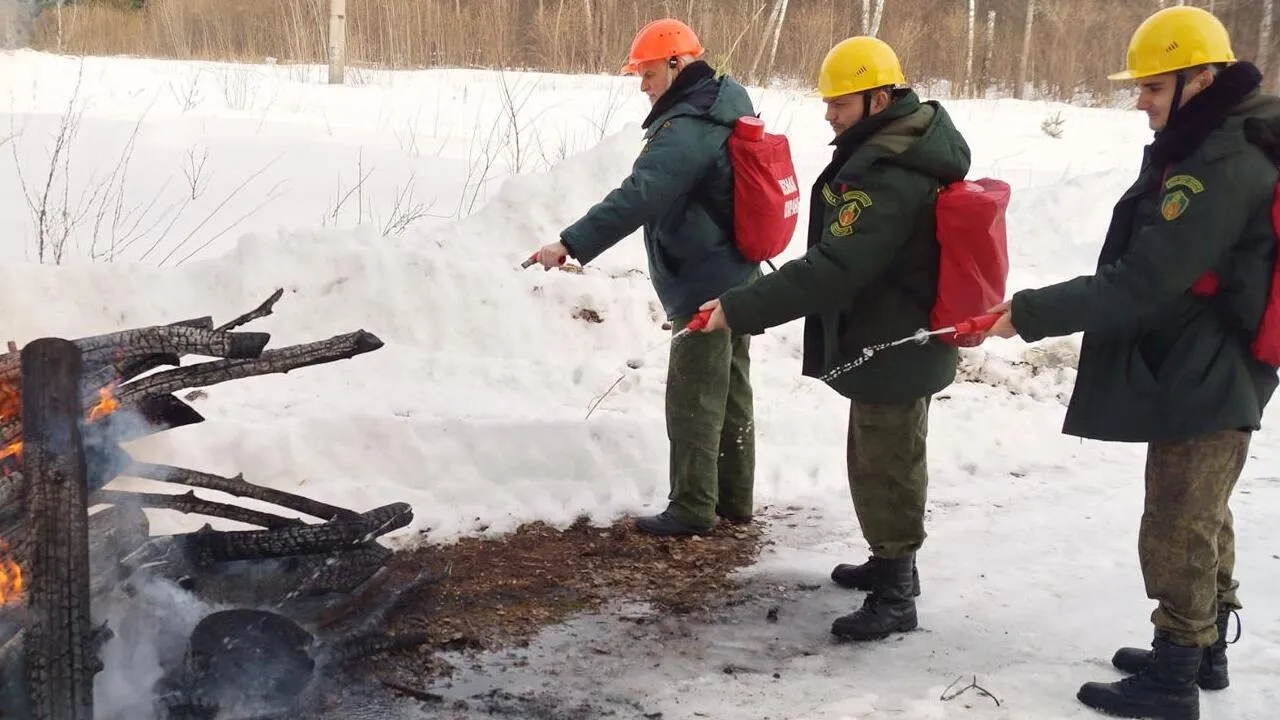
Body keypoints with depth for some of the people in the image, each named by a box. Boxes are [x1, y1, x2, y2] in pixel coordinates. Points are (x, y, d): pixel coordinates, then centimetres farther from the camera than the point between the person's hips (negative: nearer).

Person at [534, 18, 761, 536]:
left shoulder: (687, 128, -22)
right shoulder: (727, 107, 10)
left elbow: (637, 198, -32)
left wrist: (572, 244, -35)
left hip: (705, 289, -10)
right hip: (735, 279, 10)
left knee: (693, 401, -1)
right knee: (730, 395, 16)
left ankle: (693, 509, 7)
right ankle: (734, 500, 25)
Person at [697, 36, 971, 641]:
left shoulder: (886, 178, -29)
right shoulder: (916, 143, 6)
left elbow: (830, 270, -34)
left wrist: (739, 309, -33)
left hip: (890, 348, -11)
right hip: (901, 339, 11)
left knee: (884, 467, 0)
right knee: (885, 460, 23)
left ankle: (895, 595, 12)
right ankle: (892, 560, 39)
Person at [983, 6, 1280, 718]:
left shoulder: (1222, 170, -24)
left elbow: (1139, 285, -27)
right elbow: (1161, 272, 13)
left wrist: (1028, 312, -24)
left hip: (1202, 383, -10)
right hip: (1210, 373, 10)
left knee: (1177, 534, 2)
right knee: (1203, 522, 21)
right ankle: (1203, 651, 36)